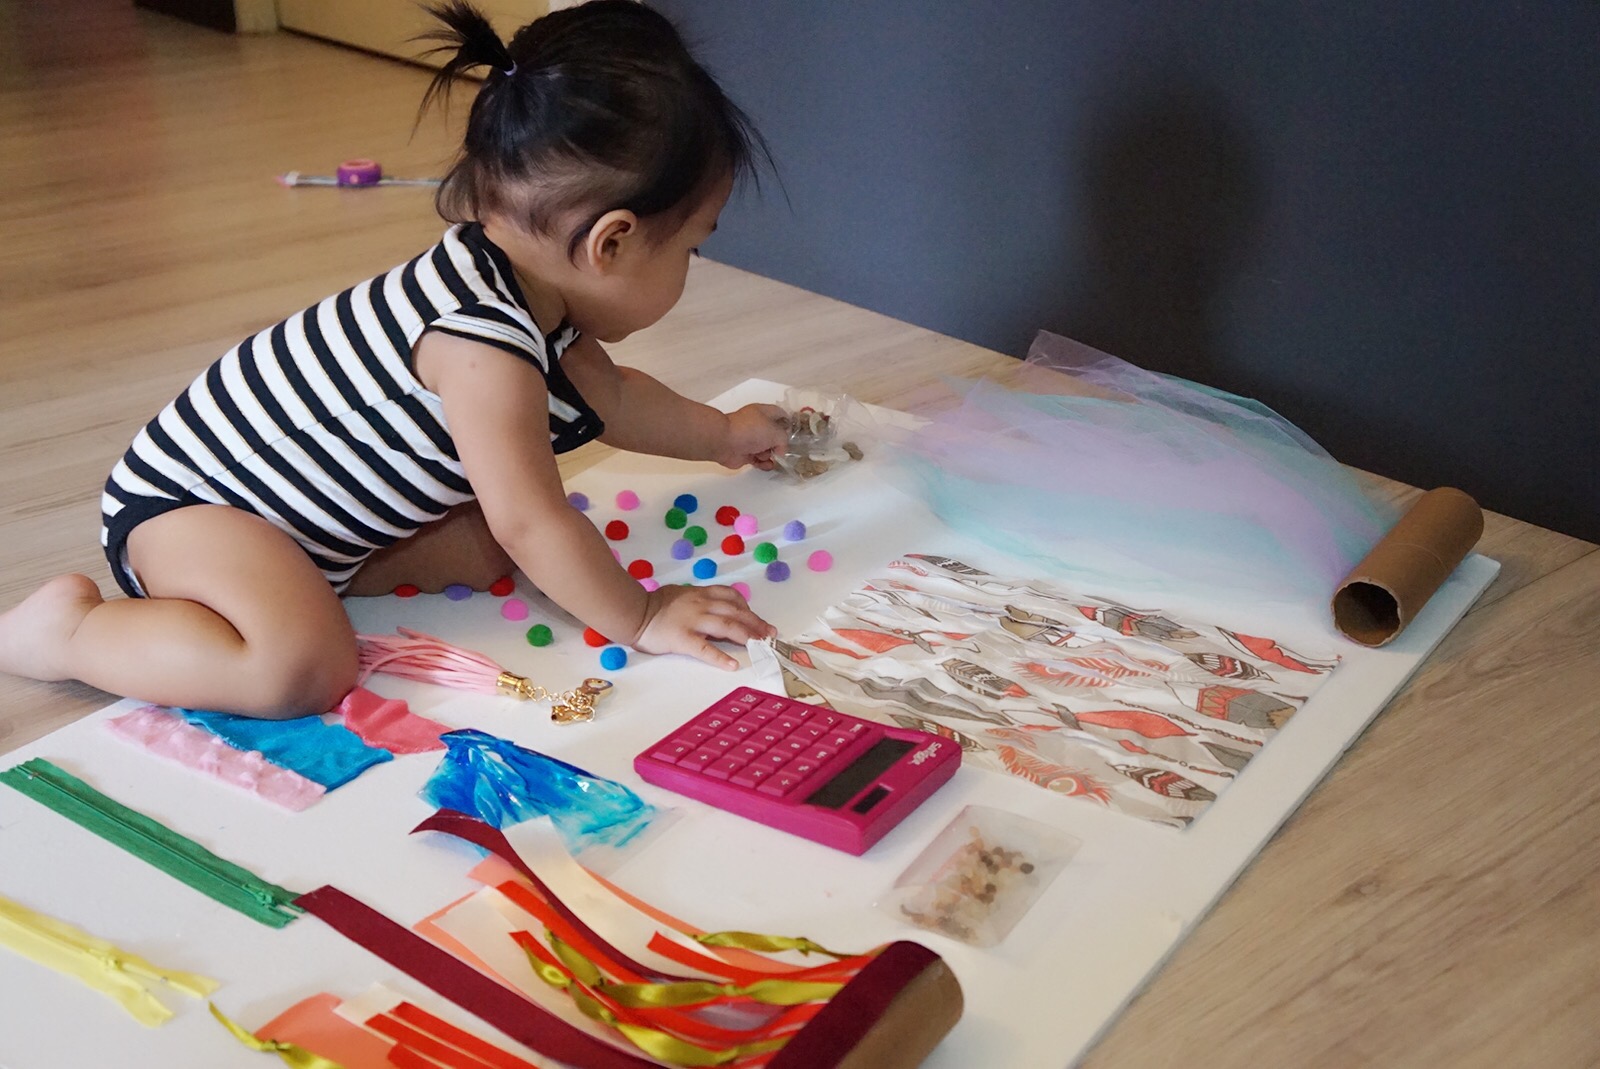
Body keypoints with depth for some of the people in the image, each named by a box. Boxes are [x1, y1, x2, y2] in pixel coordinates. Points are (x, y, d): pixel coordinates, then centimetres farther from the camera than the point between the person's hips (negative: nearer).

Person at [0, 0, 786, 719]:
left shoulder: (540, 304, 0)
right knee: (303, 667, -31)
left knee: (483, 548, 4)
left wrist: (723, 436, 32)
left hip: (311, 496, 10)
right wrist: (640, 619, -18)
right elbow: (533, 522, -30)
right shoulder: (483, 339, -32)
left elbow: (608, 397, 21)